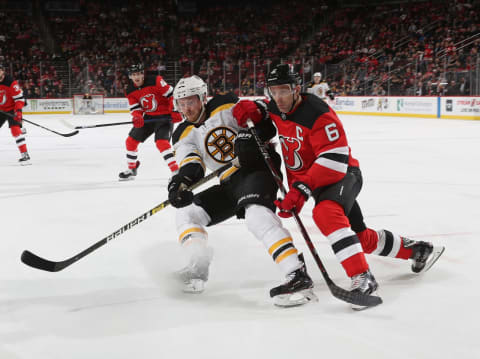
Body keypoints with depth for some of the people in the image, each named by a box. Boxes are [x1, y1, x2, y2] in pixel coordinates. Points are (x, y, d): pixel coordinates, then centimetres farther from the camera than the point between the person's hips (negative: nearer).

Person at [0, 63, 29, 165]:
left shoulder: (10, 82, -20)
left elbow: (19, 98, -18)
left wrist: (18, 111, -28)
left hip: (12, 109, -6)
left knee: (15, 129, -23)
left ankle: (25, 155, -24)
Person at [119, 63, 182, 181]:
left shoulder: (155, 81, -20)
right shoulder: (130, 92, -1)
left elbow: (171, 94, -17)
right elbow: (135, 108, -5)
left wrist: (175, 111, -21)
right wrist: (137, 118, -27)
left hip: (165, 116, -7)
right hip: (148, 117, 7)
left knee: (161, 142, -27)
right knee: (131, 141, 9)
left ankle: (176, 172, -26)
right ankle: (131, 170, 29)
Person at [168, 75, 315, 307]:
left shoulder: (227, 108, -6)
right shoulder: (184, 136, 9)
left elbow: (265, 123, -9)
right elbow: (190, 161, -10)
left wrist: (249, 136, -29)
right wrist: (184, 178, -32)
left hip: (258, 167, -8)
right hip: (230, 183, 8)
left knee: (255, 213, -34)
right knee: (188, 211, 6)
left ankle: (299, 277, -44)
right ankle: (197, 269, 8)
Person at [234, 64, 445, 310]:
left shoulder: (317, 114, -26)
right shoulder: (275, 109, -3)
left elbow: (334, 159, -31)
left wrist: (301, 189, -38)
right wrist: (248, 110, -5)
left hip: (343, 175, -8)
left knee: (325, 213, -38)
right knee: (361, 237, 14)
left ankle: (363, 278, -39)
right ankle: (417, 250, 36)